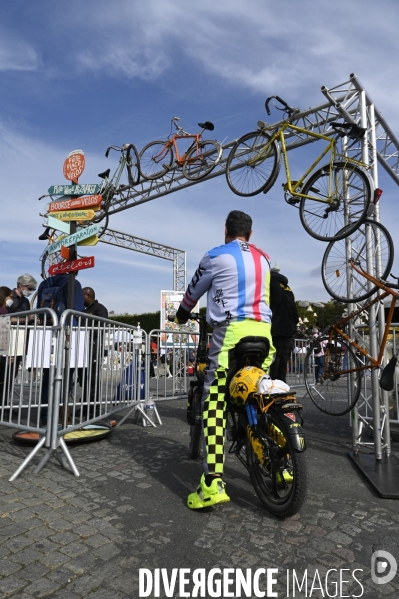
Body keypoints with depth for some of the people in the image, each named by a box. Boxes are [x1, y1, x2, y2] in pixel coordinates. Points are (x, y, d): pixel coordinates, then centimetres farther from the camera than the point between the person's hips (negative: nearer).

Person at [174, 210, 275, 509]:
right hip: (263, 331, 6)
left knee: (215, 404, -6)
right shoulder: (264, 259, 21)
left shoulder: (216, 256, 5)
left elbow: (193, 292, 17)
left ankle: (213, 483, -11)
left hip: (232, 331, -6)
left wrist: (182, 315, 36)